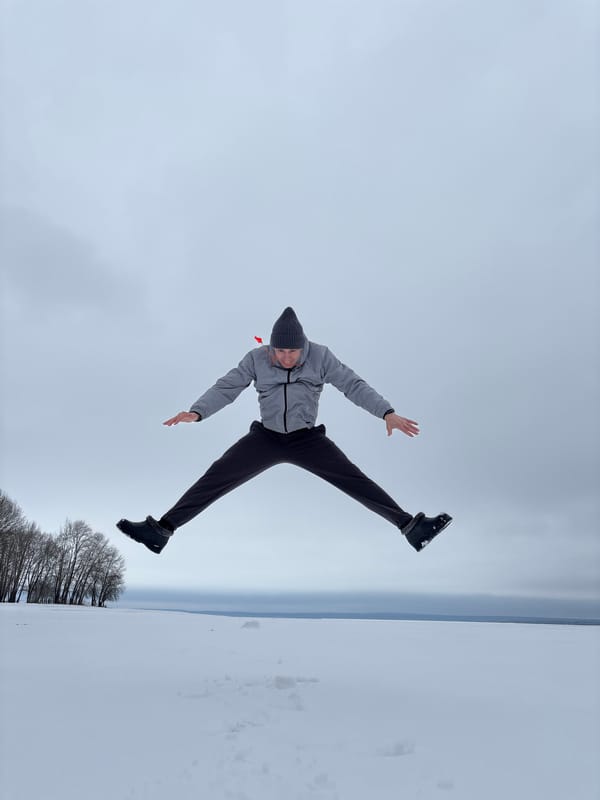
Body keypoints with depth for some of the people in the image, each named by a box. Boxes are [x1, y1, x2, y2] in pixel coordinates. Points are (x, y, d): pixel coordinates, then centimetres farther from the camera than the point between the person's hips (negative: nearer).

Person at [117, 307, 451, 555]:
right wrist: (196, 412, -28)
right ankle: (162, 530, -2)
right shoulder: (257, 358, -11)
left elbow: (354, 385, -14)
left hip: (308, 439, -1)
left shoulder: (320, 356, -13)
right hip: (266, 437, 1)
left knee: (354, 479, -15)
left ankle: (411, 526, -9)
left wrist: (387, 412, -25)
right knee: (216, 477, -9)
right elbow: (226, 387, -12)